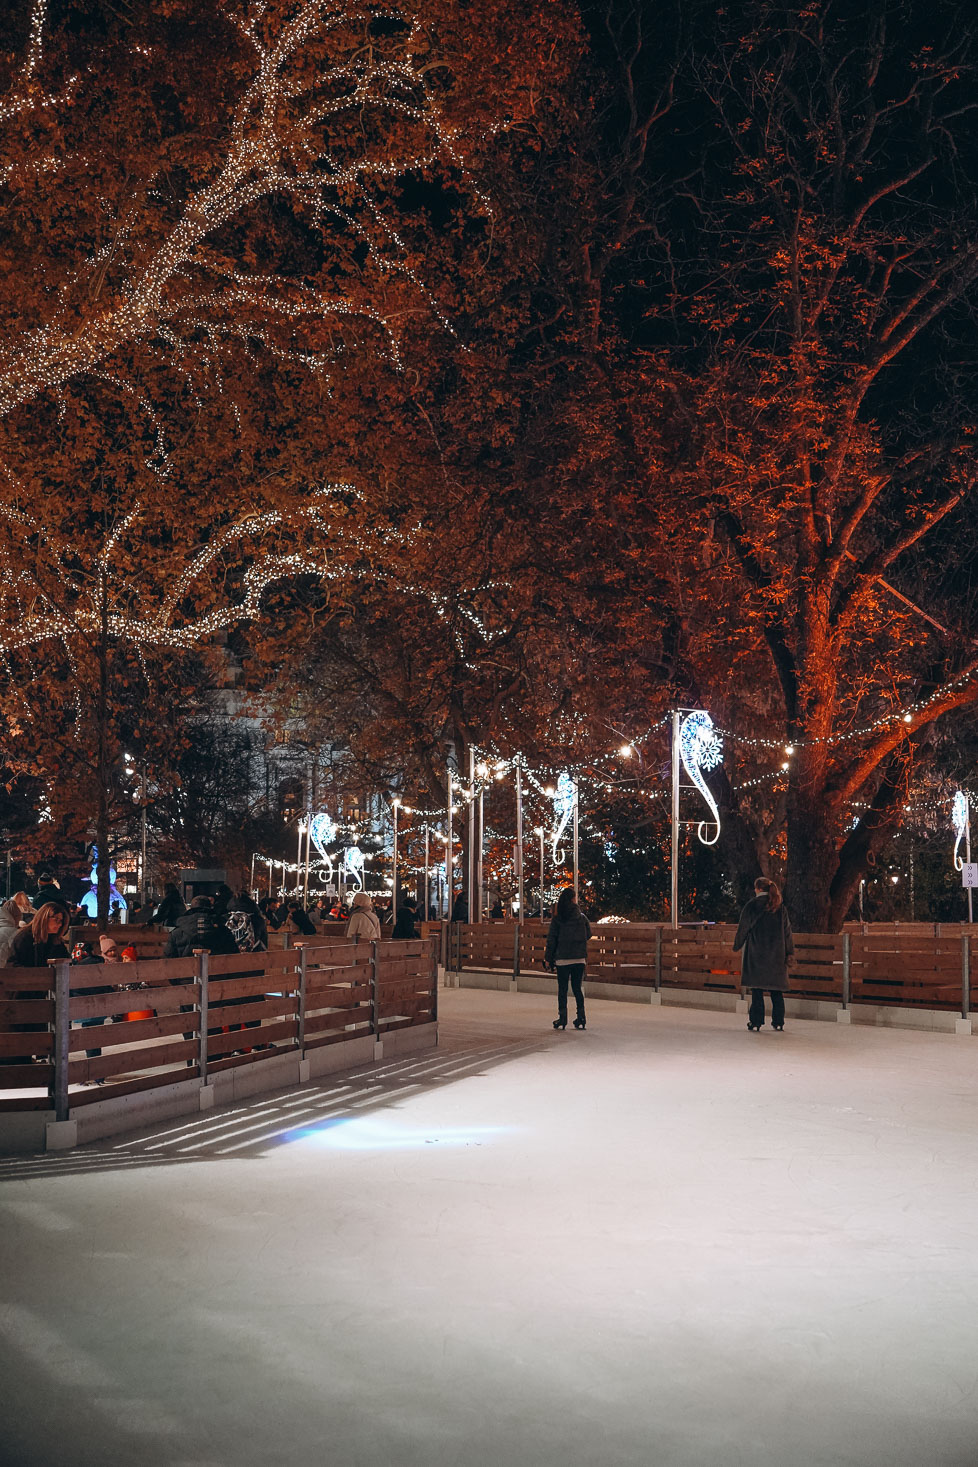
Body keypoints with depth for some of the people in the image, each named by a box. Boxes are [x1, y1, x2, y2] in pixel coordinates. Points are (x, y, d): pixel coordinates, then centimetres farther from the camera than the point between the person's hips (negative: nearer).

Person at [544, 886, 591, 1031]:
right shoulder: (582, 917, 1)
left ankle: (562, 1019, 2)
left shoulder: (557, 918, -6)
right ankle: (581, 1019, 7)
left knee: (562, 989, 4)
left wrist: (548, 958, 4)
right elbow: (588, 936, 9)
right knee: (578, 988, 10)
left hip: (562, 959, -2)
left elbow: (551, 939, -4)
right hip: (580, 959, 2)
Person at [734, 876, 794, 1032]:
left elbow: (743, 928, -1)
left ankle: (756, 1022, -2)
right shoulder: (780, 907, 4)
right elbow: (787, 929, 7)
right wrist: (789, 951, 12)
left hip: (756, 952, -3)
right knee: (776, 990, 9)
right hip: (776, 954, 3)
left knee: (756, 990, 0)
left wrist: (737, 946, 11)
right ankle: (778, 1022, 11)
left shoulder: (752, 905, -5)